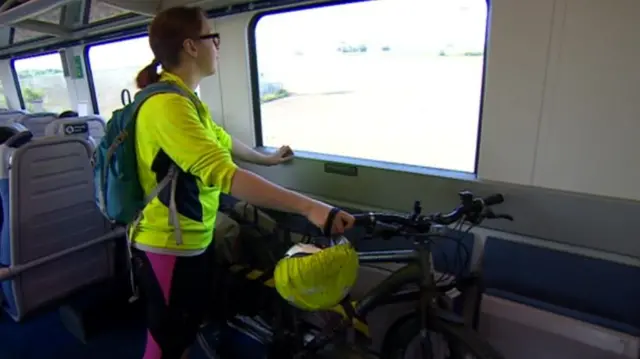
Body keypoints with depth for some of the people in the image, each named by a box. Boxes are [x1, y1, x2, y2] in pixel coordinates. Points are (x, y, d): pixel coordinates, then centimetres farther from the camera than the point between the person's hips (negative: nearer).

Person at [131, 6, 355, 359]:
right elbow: (222, 173, -38)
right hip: (167, 249, -9)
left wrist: (268, 158, 30)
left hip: (193, 241, 9)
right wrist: (309, 207, -43)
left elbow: (222, 140, 20)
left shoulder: (181, 98, 8)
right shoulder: (167, 104, -26)